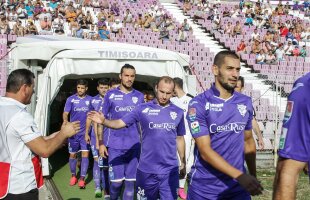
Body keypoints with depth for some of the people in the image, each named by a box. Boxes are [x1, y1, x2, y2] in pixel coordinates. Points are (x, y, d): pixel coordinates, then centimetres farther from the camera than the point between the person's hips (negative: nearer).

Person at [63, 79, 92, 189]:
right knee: (72, 154, 9)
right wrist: (66, 122, -29)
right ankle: (73, 175, 28)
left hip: (85, 132, 0)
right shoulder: (71, 99, -1)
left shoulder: (90, 100, 1)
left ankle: (82, 179, 0)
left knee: (85, 154, -6)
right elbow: (65, 113, -7)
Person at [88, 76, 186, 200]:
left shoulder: (178, 113, 3)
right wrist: (104, 121, -27)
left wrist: (183, 163, 17)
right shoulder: (143, 109, -3)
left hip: (170, 171, 1)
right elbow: (120, 123, -7)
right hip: (146, 170, -1)